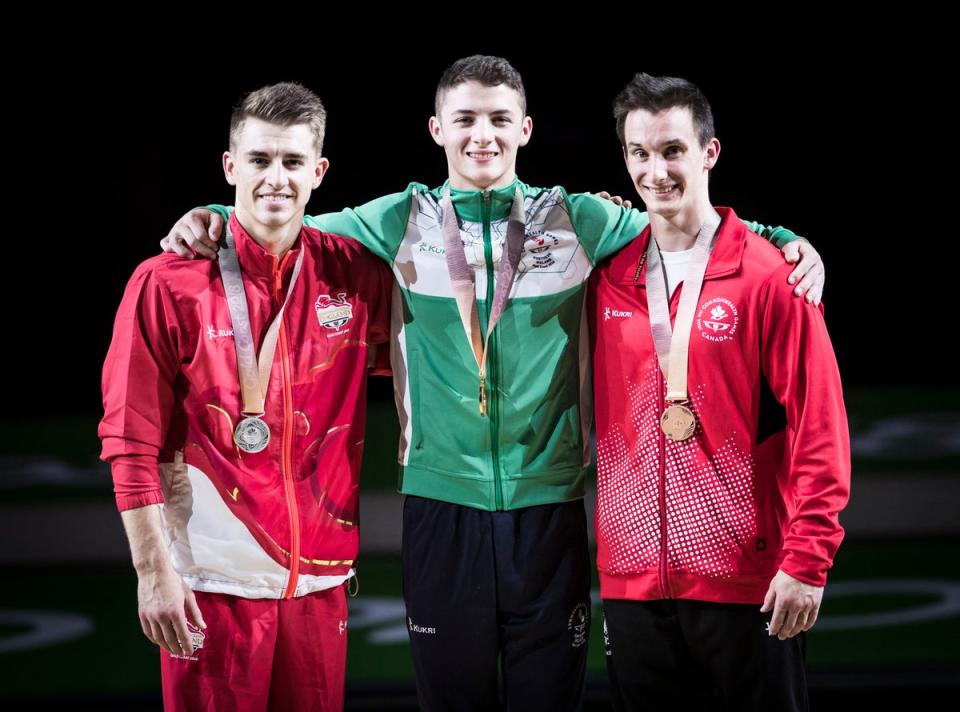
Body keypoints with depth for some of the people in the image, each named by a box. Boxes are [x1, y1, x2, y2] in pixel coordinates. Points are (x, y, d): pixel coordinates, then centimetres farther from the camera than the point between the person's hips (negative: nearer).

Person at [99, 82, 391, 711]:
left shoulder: (355, 274, 3)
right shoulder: (169, 283, -6)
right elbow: (131, 443, -6)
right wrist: (154, 570, -12)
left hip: (319, 577, 3)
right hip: (210, 580, -3)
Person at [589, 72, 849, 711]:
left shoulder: (770, 277, -5)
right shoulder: (608, 278, 7)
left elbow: (818, 426, -8)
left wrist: (807, 561, -12)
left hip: (746, 578, -4)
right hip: (632, 577, 4)